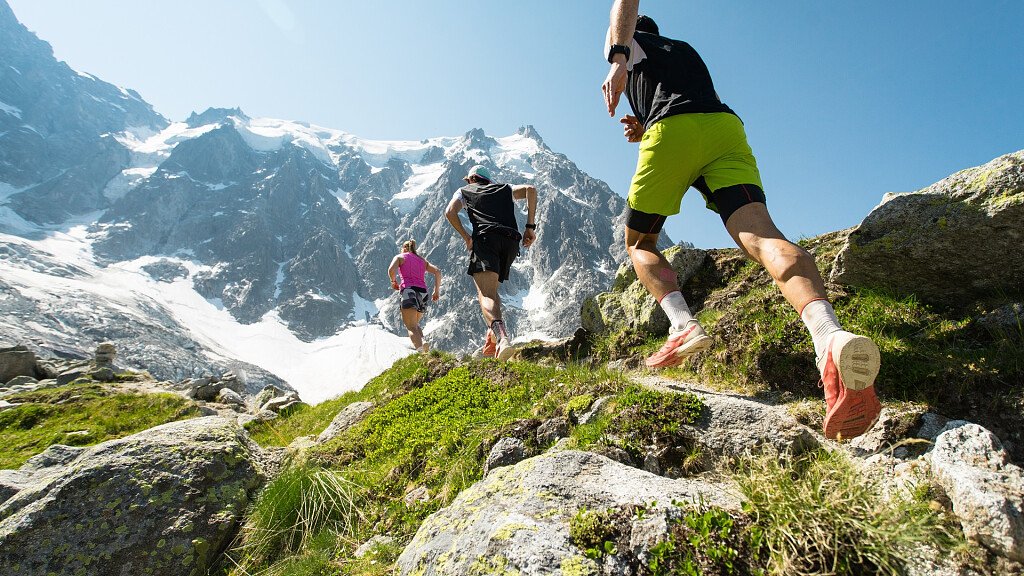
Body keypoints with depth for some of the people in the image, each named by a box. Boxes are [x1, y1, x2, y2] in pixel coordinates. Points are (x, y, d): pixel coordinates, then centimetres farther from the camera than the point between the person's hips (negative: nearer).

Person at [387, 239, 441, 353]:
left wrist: (393, 282, 11)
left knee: (411, 327, -9)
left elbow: (391, 269, -7)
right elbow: (437, 272, 11)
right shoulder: (422, 260, 25)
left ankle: (421, 349, -35)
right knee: (415, 324, 21)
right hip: (423, 293, 5)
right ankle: (422, 342, -9)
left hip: (409, 291, -5)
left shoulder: (400, 257, 14)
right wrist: (437, 291, 13)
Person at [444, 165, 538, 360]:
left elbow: (450, 212, 5)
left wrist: (466, 238, 10)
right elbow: (530, 189, 14)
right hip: (511, 241, 4)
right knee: (491, 289, 20)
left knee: (486, 294, -17)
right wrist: (530, 226, 10)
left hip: (485, 238, -4)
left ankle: (501, 335, -43)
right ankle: (494, 335, 2)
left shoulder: (464, 191, 26)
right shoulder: (504, 189, 32)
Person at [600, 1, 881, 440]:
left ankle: (682, 324, -14)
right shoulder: (687, 50, 43)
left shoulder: (626, 44, 29)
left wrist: (617, 61, -14)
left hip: (671, 130, -4)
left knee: (639, 243, 12)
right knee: (759, 234, -19)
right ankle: (829, 333, -46)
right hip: (727, 126, 4)